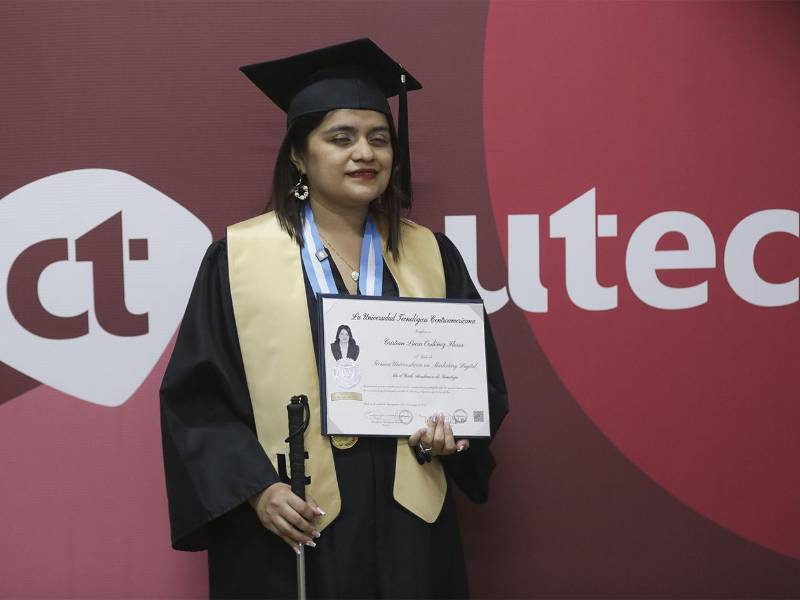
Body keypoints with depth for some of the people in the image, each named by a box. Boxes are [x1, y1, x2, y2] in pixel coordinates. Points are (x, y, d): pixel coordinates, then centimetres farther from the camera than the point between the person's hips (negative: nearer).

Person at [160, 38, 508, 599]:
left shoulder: (431, 257, 5)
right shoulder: (239, 257, -3)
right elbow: (196, 395, -4)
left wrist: (447, 430, -8)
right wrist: (256, 486, -14)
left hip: (404, 522, 3)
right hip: (286, 528, -2)